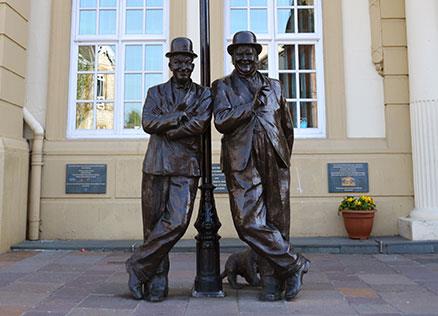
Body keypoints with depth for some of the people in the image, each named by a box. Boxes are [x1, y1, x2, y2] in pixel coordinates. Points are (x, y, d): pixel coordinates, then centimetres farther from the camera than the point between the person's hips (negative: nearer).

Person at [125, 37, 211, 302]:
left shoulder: (203, 94, 12)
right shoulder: (156, 92, 16)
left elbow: (200, 124, -7)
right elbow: (147, 122, -2)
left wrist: (166, 128, -6)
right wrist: (180, 115, -8)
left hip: (187, 166, -1)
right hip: (156, 164, 1)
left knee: (177, 221, -14)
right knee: (154, 223, 3)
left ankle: (138, 265, 5)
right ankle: (157, 282, 16)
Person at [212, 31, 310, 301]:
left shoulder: (274, 86, 20)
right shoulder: (223, 86, 12)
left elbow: (288, 127, 25)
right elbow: (221, 122, -6)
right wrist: (253, 104, -5)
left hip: (275, 162, 2)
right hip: (243, 165, -2)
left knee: (276, 223, 2)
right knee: (249, 222, -10)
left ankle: (272, 282, 14)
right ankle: (295, 264, 6)